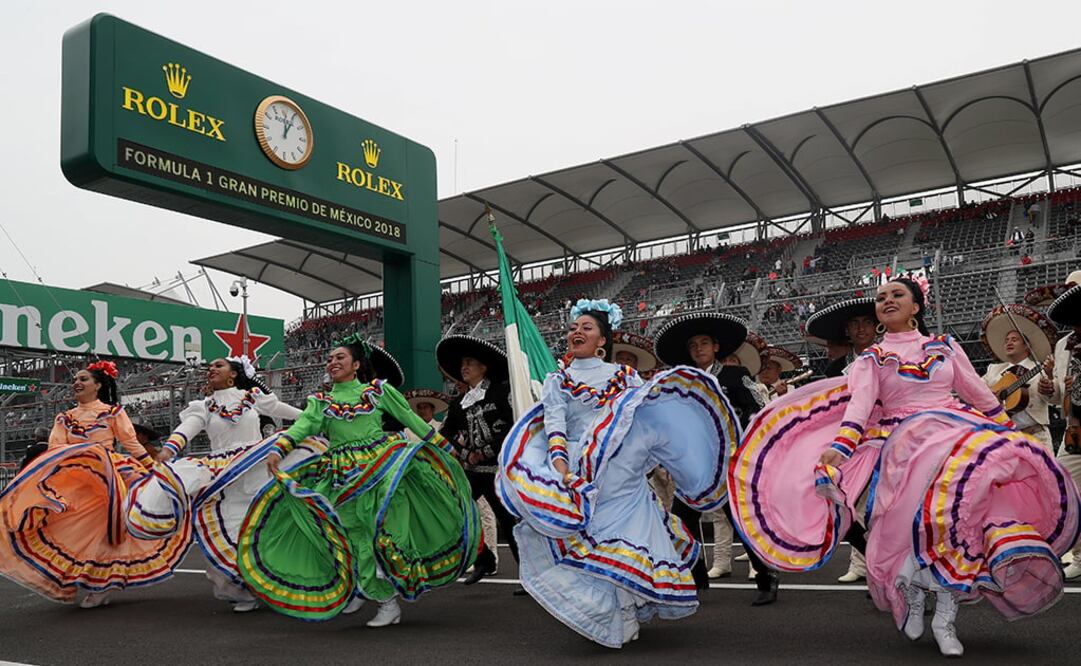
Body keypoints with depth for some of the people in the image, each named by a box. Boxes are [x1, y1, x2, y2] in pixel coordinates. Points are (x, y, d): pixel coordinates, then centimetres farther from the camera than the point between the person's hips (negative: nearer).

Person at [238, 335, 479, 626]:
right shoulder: (320, 401, 13)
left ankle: (389, 603, 6)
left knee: (384, 531, -5)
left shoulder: (378, 390, 9)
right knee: (355, 535, 1)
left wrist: (443, 447, 11)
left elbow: (411, 419, 10)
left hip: (381, 466, -2)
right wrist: (278, 449, -22)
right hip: (343, 476, 2)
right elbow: (304, 425, -4)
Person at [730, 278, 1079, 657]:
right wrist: (840, 447, -21)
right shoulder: (871, 358, 10)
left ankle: (945, 619, -12)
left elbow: (978, 392, 20)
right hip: (907, 438, -2)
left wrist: (1011, 432, 20)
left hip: (960, 430, 2)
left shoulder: (944, 346, 16)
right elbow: (860, 402, -6)